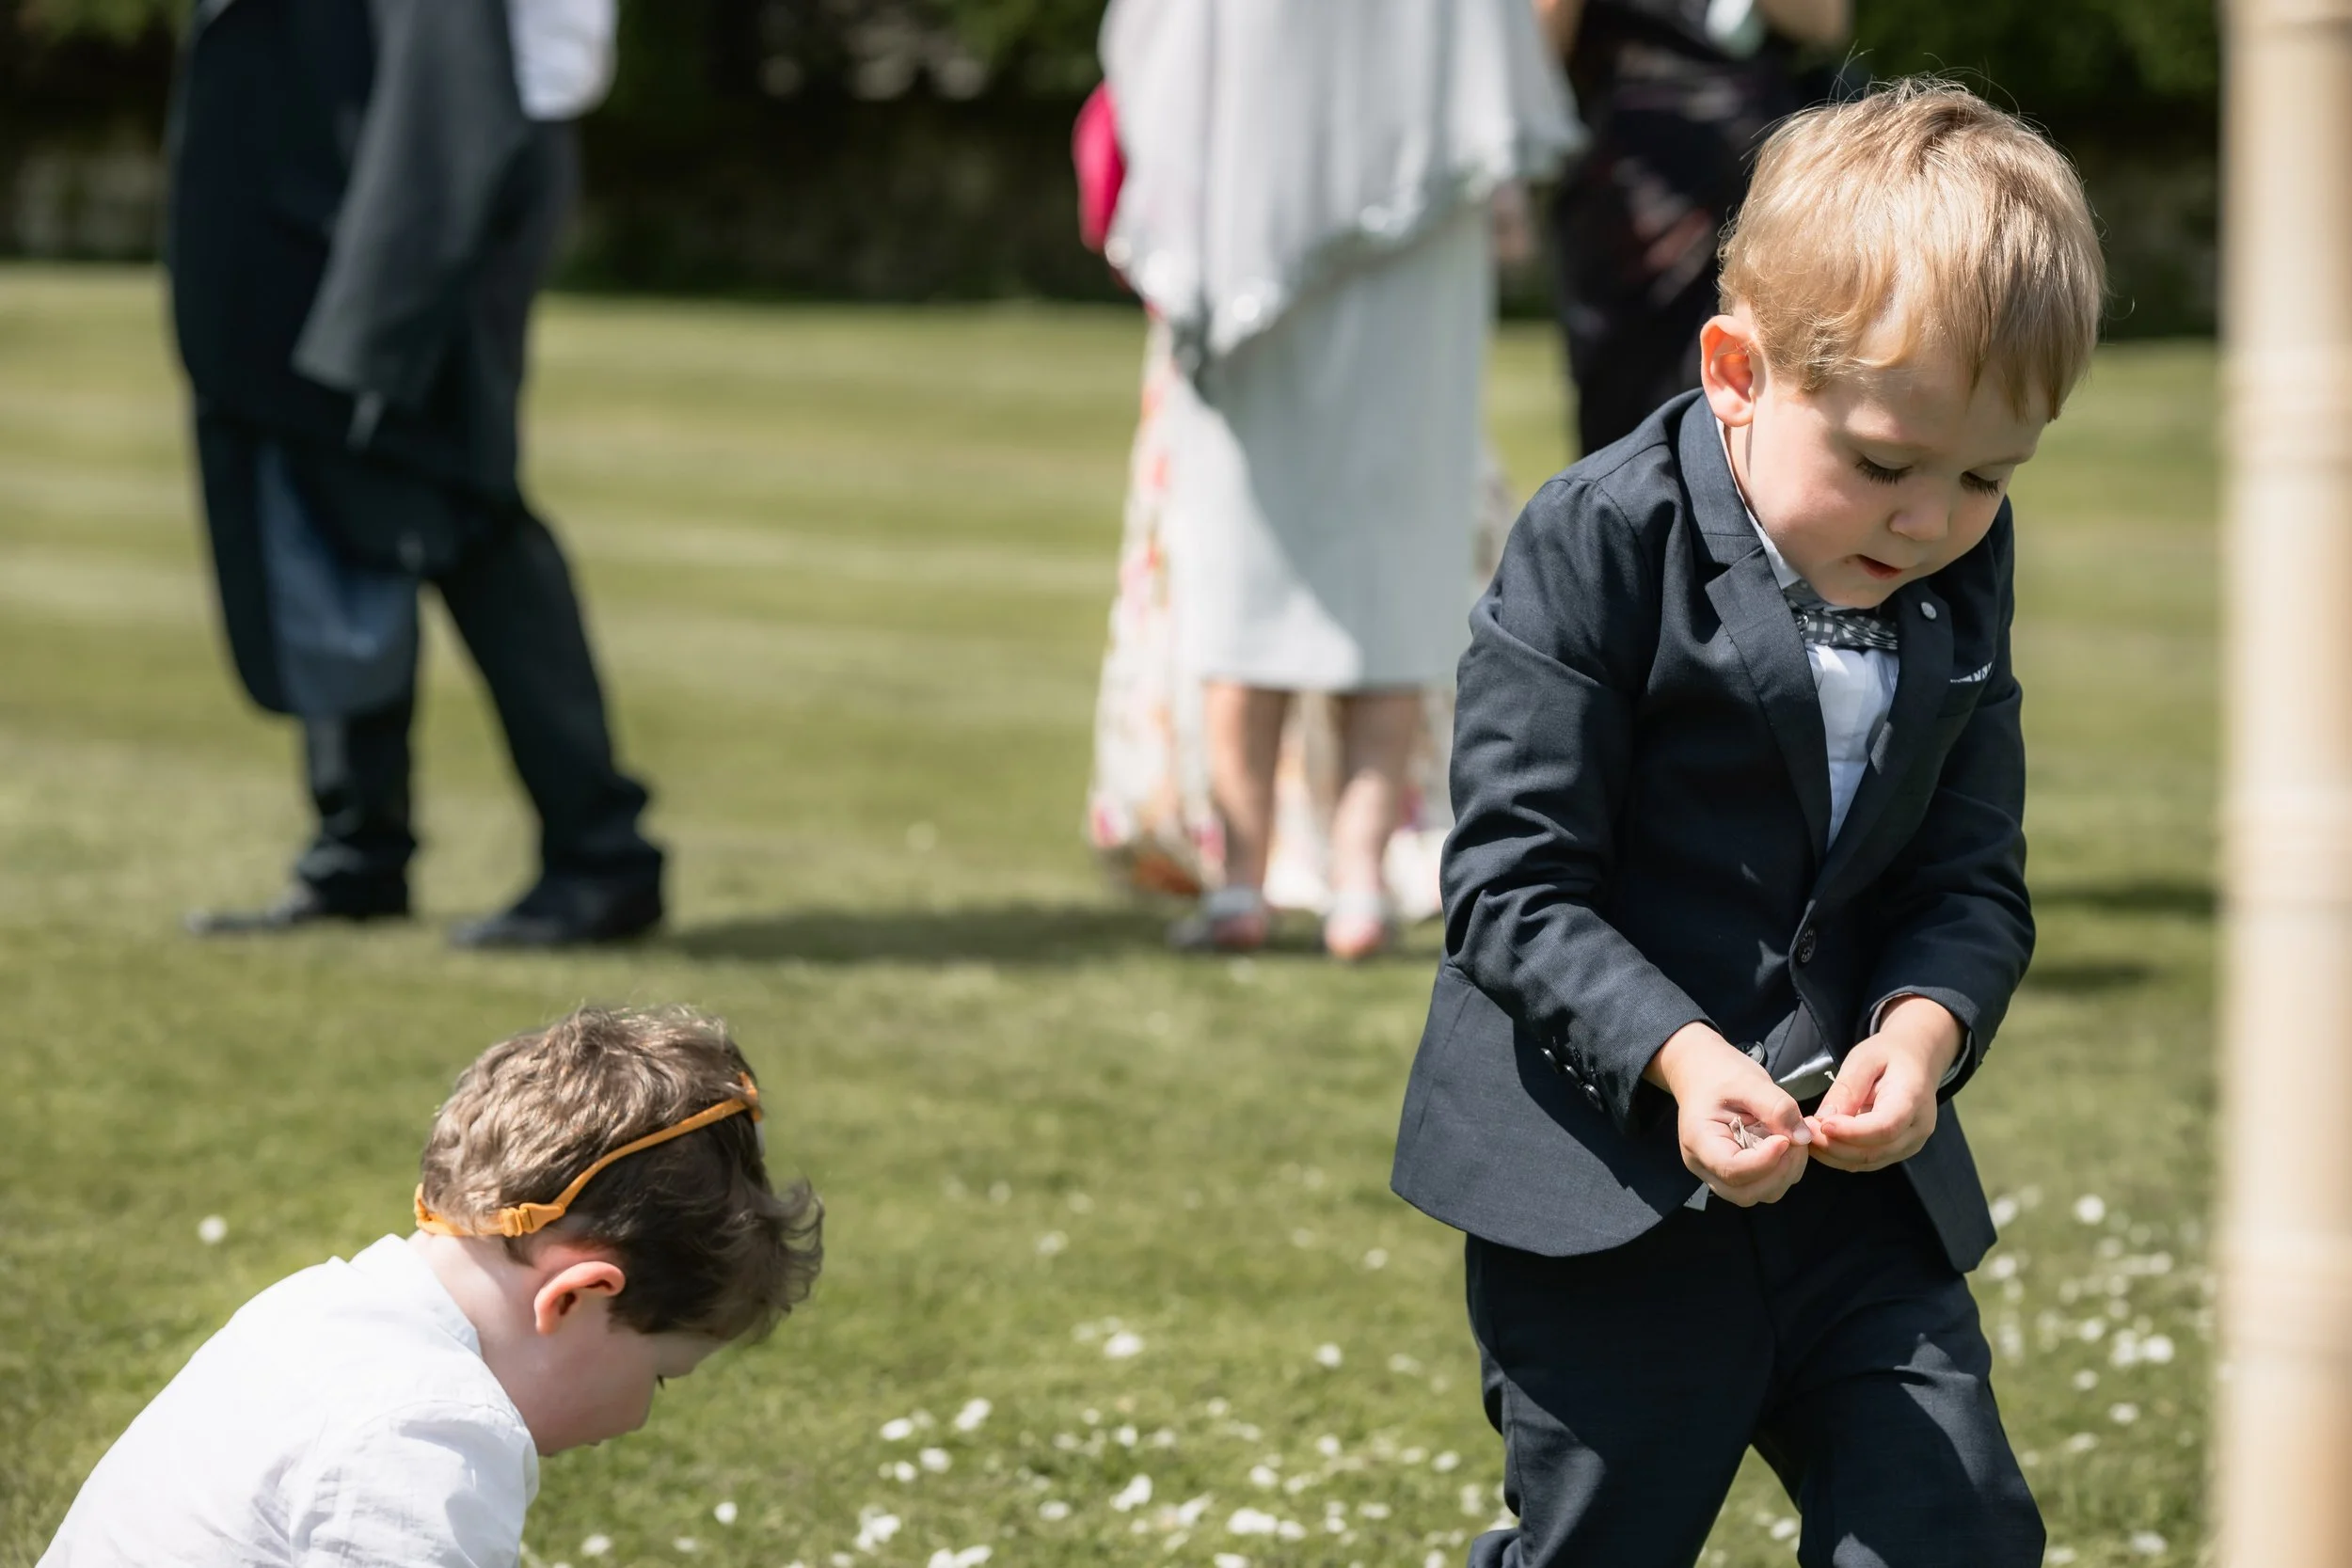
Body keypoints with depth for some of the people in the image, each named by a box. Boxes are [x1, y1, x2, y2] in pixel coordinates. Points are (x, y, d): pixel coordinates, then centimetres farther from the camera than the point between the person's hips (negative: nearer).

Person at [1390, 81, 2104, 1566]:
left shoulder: (1965, 574, 4)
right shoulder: (1600, 547, -13)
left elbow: (1974, 878, 5)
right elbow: (1515, 883, -14)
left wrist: (1925, 1027, -17)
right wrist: (1675, 1055, -27)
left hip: (1860, 1178, 5)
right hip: (1604, 1185, -5)